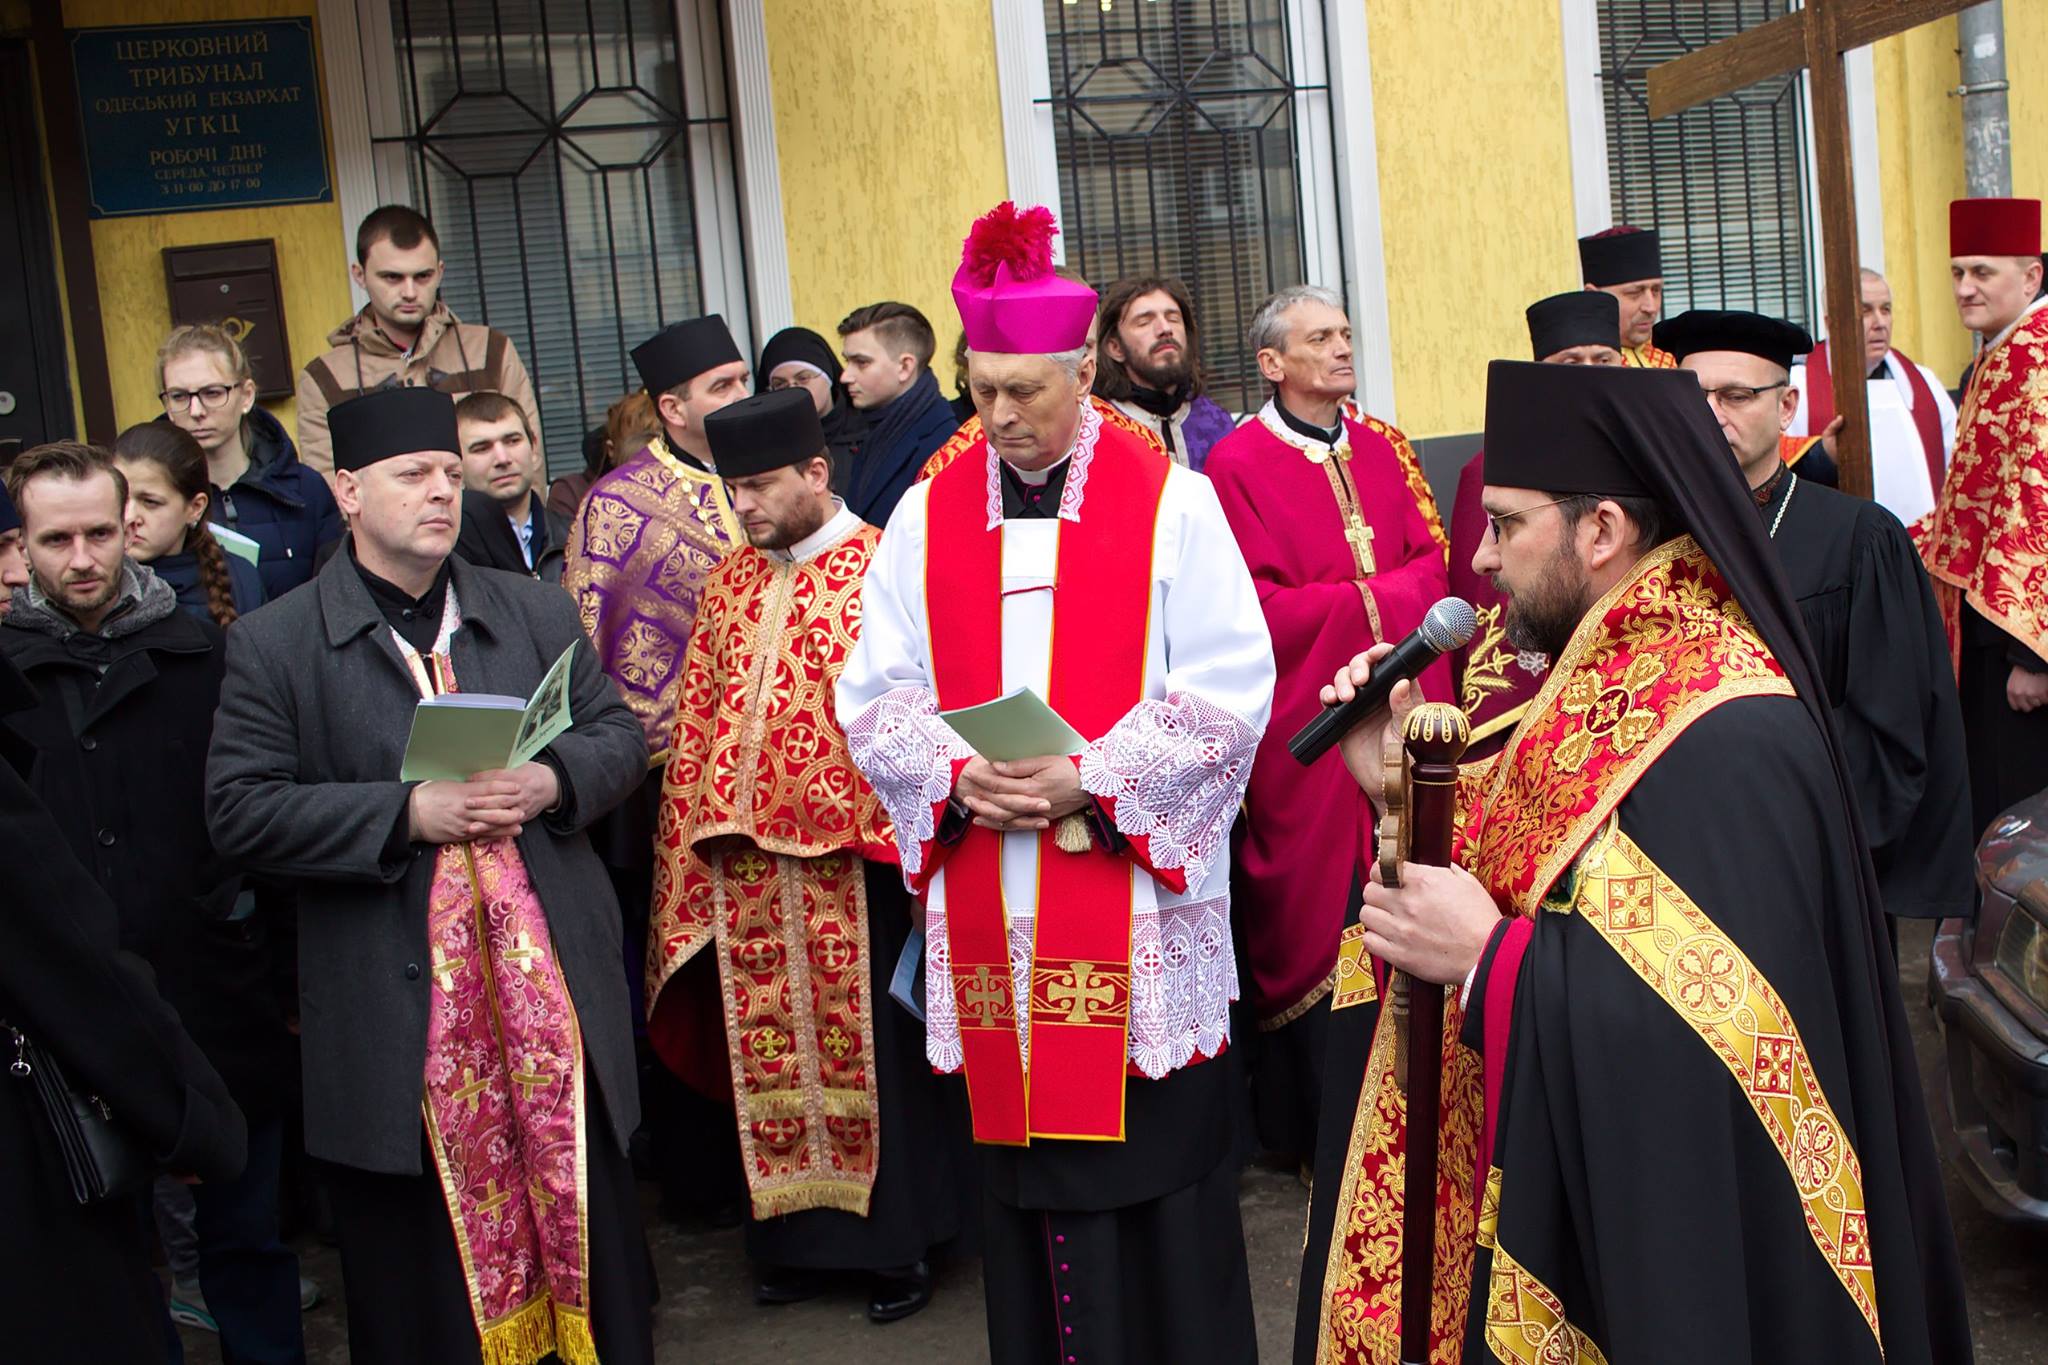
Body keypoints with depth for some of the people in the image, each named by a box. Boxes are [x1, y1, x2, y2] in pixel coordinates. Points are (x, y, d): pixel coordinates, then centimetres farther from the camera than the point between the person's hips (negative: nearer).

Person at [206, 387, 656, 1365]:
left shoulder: (536, 611, 10)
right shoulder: (276, 643, -1)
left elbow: (618, 736, 11)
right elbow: (240, 808, -7)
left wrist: (551, 780, -11)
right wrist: (404, 814, -17)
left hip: (555, 986, 3)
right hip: (397, 1013, -2)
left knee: (591, 1233, 11)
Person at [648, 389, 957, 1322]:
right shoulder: (731, 581, 11)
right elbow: (698, 717, 14)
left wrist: (882, 827, -15)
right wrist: (694, 836, 9)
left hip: (846, 859, -6)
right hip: (742, 860, 6)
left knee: (865, 1046, 3)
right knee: (769, 1045, 12)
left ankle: (898, 1240, 18)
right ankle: (796, 1229, 26)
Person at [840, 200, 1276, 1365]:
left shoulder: (1171, 502, -2)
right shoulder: (928, 513, 9)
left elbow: (1229, 693, -6)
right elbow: (877, 692, 8)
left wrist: (1091, 780, -15)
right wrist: (958, 776, -11)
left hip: (1139, 898, -3)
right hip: (988, 904, 3)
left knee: (1157, 1156, 3)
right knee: (1023, 1150, 9)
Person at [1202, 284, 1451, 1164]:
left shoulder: (1381, 450, 12)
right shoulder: (1238, 464, -7)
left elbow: (1430, 568, 9)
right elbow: (1259, 610, -13)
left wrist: (1341, 599, -8)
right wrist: (1376, 599, -8)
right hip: (1305, 731, -5)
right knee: (1314, 921, 2)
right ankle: (1314, 1121, 15)